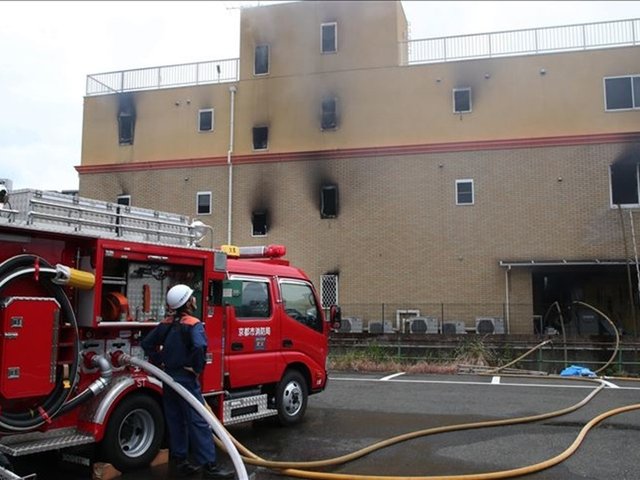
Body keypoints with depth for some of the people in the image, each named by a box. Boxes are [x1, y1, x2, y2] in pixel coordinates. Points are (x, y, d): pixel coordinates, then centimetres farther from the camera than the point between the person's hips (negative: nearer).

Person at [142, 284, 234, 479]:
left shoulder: (166, 323, 7)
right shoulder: (193, 324, -16)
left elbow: (147, 344, 11)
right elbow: (199, 347, -33)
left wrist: (160, 363, 12)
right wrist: (196, 368, -19)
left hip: (169, 378, 8)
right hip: (185, 379, -8)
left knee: (175, 421, 15)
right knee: (198, 422, -5)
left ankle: (179, 461, 22)